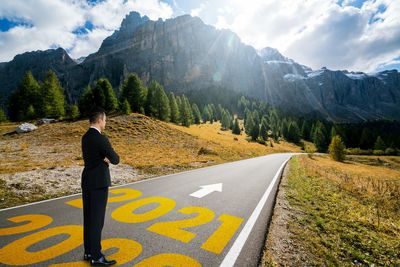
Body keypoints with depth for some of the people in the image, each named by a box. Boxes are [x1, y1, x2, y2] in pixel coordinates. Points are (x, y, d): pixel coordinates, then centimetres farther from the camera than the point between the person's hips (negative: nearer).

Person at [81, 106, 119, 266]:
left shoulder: (85, 137, 9)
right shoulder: (101, 139, -20)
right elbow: (115, 160, -16)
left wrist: (104, 159, -2)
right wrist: (109, 157, 6)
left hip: (87, 181, 9)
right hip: (98, 183, -9)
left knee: (88, 219, 17)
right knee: (97, 220, 2)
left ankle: (88, 252, 31)